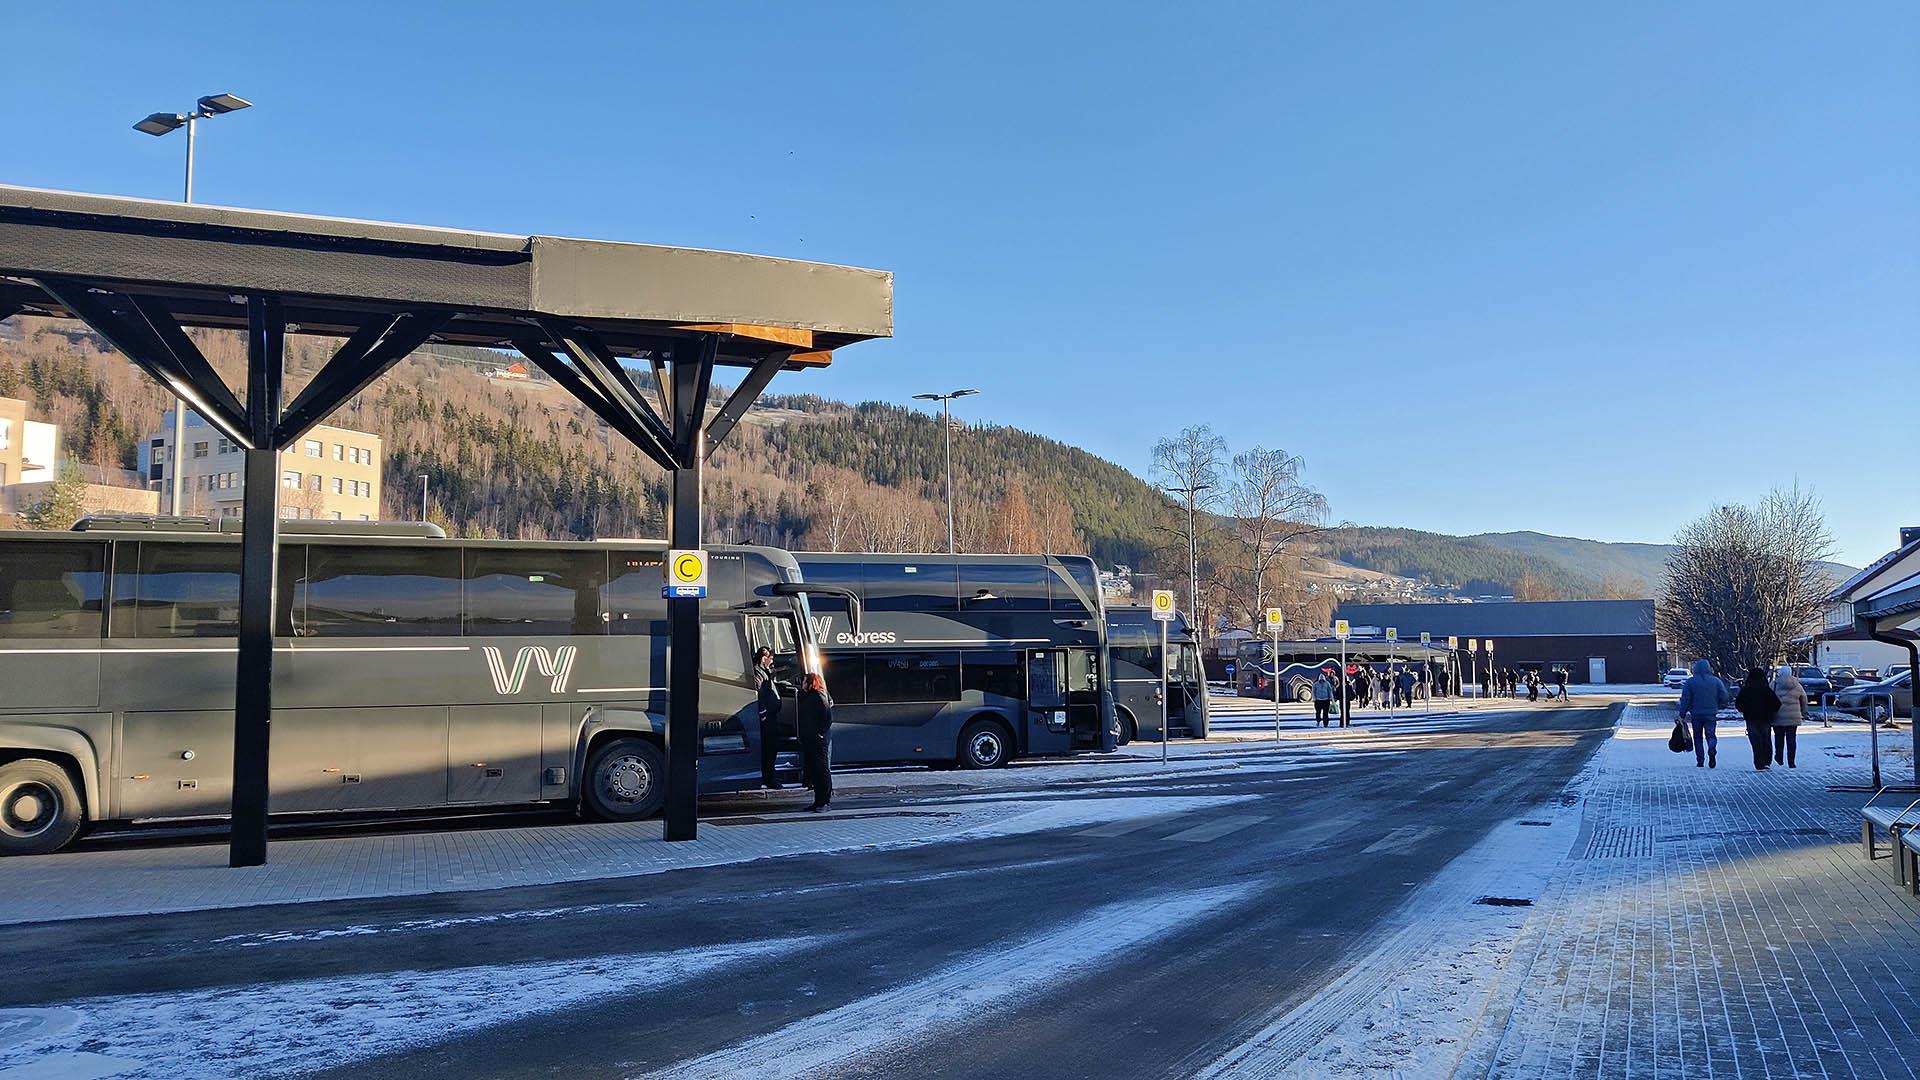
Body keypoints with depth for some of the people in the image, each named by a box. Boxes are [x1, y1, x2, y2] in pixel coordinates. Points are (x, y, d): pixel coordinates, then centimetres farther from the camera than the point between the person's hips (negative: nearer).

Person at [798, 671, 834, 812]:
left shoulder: (819, 697, -12)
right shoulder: (805, 697, 15)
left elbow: (828, 718, -18)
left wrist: (821, 733, -17)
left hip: (820, 741, -10)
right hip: (808, 740, 10)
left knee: (822, 770, -6)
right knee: (812, 770, 10)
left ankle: (824, 801, -3)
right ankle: (818, 800, 16)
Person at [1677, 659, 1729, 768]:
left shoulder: (1690, 682, -4)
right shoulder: (1716, 681, 0)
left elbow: (1685, 700, -6)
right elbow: (1724, 696, -1)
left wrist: (1682, 714, 1)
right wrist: (1717, 706, 17)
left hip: (1696, 714, -1)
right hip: (1711, 714, 1)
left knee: (1698, 737, 10)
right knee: (1711, 734, 7)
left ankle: (1700, 761, 7)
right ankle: (1712, 750, -24)